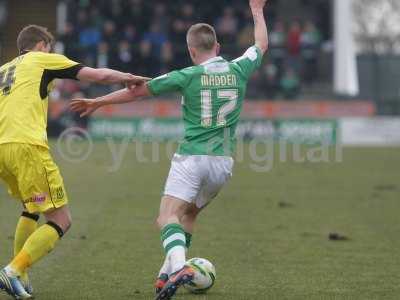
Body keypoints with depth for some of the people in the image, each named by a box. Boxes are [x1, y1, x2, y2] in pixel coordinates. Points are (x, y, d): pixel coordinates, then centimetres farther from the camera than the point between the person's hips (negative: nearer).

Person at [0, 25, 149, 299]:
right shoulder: (43, 60, 13)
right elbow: (99, 76, 12)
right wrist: (130, 79, 27)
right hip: (26, 145, -7)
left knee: (32, 209, 30)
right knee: (61, 221, -2)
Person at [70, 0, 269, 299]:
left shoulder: (188, 76, -7)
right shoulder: (238, 70, 3)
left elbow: (137, 90, -1)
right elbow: (262, 45, 25)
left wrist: (97, 102, 10)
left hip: (192, 157, -5)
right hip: (223, 162, 5)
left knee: (168, 217, -12)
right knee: (189, 215, 23)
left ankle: (178, 267, -39)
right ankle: (166, 274, 19)